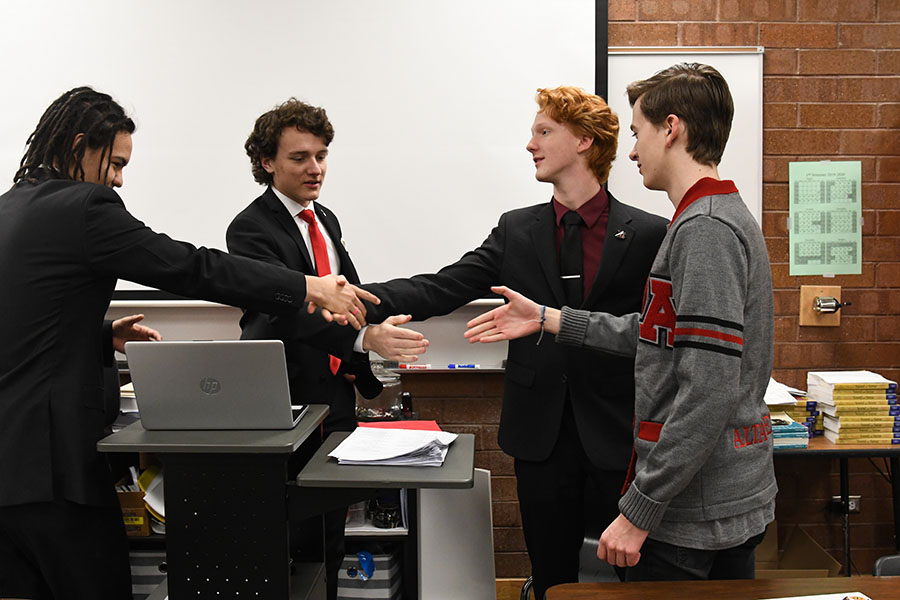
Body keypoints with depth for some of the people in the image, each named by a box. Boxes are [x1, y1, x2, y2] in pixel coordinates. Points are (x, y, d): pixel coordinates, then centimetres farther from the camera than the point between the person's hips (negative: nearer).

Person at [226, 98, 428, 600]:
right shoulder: (251, 229, -15)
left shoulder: (326, 219, 11)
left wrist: (367, 368, 8)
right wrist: (366, 337, -43)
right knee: (292, 536, 1)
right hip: (287, 401, -7)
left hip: (338, 394, 8)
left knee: (332, 530, 16)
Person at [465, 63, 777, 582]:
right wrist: (547, 319, 19)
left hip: (696, 515, -9)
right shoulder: (726, 217, 13)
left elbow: (708, 395, -26)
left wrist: (639, 511, -22)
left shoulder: (705, 231, -20)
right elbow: (654, 333, 18)